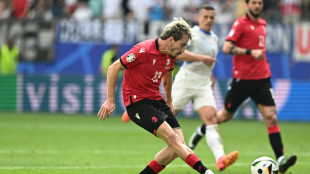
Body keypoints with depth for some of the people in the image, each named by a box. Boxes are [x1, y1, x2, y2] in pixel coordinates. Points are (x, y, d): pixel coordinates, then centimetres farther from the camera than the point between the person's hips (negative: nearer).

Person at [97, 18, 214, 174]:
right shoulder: (144, 50, -19)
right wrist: (110, 100, -12)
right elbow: (114, 68, -13)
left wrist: (169, 100, 32)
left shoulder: (170, 55, 5)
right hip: (136, 101, -8)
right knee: (171, 136, -23)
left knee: (178, 143, -6)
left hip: (156, 100, 8)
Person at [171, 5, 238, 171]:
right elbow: (177, 52, -24)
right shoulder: (192, 33, -8)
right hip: (185, 81, -5)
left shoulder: (214, 38, 15)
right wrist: (201, 58, -30)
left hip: (204, 85, 5)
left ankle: (220, 159, -31)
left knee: (211, 119, -14)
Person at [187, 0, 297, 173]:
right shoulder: (240, 24, -8)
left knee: (271, 117, -9)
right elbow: (226, 48, -18)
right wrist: (251, 52, -26)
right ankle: (201, 131, 40)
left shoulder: (262, 24, 14)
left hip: (262, 78, 5)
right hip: (242, 79, -5)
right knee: (226, 115, 10)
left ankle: (281, 159, -16)